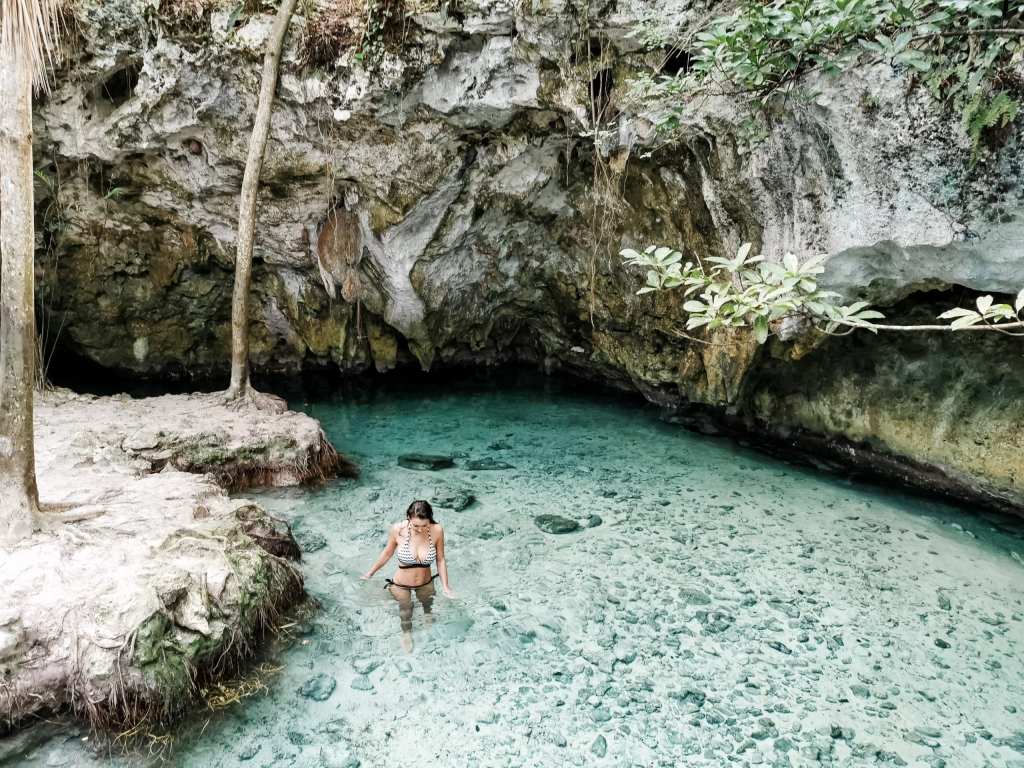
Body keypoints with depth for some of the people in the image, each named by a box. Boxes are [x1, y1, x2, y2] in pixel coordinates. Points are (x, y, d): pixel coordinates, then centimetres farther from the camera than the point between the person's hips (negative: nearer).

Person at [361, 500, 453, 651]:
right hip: (401, 584, -3)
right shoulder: (398, 530, -30)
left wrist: (445, 586, -12)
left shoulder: (437, 530, -29)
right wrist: (371, 572, 1)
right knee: (405, 610, 21)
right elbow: (387, 553, -10)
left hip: (426, 583, 3)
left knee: (427, 603, 32)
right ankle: (406, 632, 53)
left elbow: (440, 559, -14)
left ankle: (428, 613, 67)